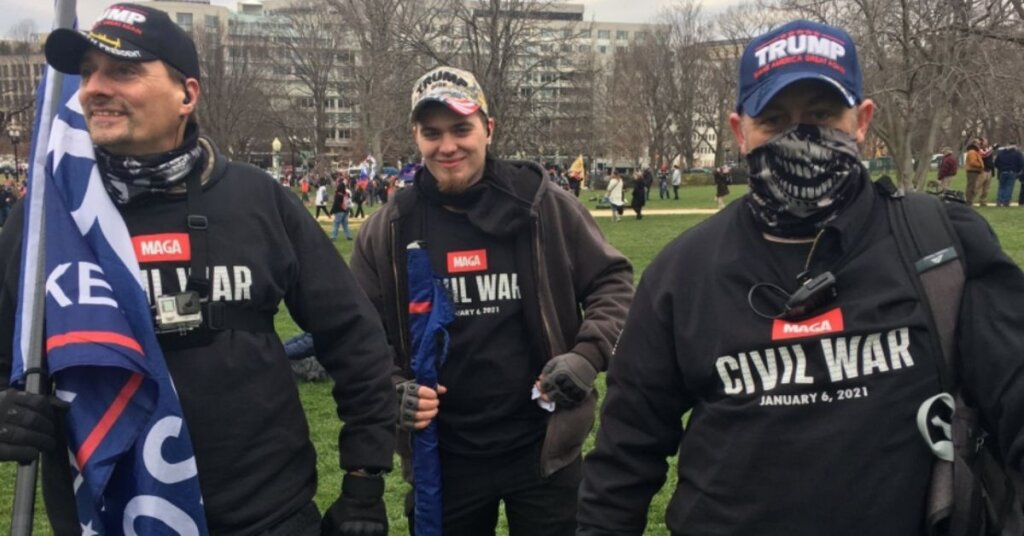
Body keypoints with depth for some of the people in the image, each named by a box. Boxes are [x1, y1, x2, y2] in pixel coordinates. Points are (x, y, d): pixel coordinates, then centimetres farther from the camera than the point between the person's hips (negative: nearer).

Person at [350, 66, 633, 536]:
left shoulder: (543, 206, -6)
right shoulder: (388, 230, -2)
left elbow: (611, 280, 3)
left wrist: (588, 353, -13)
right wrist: (392, 390, -12)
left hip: (543, 449, -1)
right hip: (442, 459, 2)